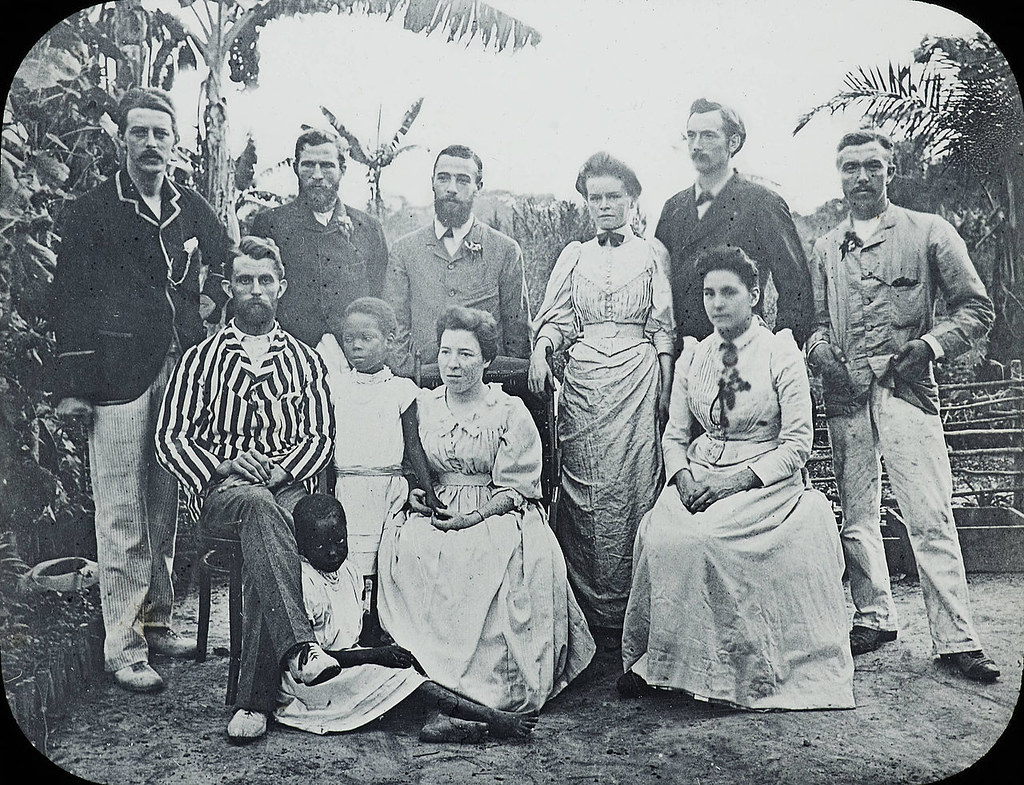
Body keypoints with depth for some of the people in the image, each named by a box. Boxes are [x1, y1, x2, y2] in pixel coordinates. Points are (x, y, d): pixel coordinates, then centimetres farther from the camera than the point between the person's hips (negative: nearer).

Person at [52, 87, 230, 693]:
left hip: (182, 372, 4)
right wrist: (74, 385, -9)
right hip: (120, 376, -4)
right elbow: (73, 302, -2)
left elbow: (227, 259, 31)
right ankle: (123, 645, 5)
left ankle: (157, 620, 23)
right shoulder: (92, 213, 3)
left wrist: (211, 300, 10)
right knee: (122, 514, -3)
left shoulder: (195, 211, 15)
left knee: (167, 505, 10)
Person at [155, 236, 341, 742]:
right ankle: (298, 647, -48)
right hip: (219, 489, -1)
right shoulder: (200, 360, 15)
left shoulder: (307, 362, 18)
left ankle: (255, 699, -30)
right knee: (257, 506, -37)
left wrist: (280, 469, -11)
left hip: (288, 487, 1)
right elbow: (170, 438, 7)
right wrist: (220, 467, -12)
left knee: (260, 544, -33)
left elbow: (320, 438, 10)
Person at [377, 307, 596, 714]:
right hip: (435, 513, 3)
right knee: (405, 545, -30)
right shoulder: (423, 406, 13)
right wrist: (414, 494, -5)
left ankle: (500, 684, -24)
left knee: (502, 554, -35)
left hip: (498, 515, -3)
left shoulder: (510, 411, 2)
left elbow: (515, 488, -4)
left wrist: (474, 517, -18)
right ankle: (429, 673, -21)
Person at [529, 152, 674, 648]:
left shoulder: (652, 253, 10)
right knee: (583, 491, -1)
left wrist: (664, 392, -2)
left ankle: (630, 613, 3)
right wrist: (541, 347, -11)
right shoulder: (574, 255, 16)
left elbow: (663, 328, 6)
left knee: (634, 488, -5)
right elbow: (556, 317, 10)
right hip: (582, 381, 2)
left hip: (637, 378, -2)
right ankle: (591, 612, 7)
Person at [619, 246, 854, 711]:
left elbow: (798, 442, -6)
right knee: (658, 534, -25)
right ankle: (651, 661, -11)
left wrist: (738, 479, -17)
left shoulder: (781, 352, -3)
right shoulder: (692, 355, 11)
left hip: (765, 477, -4)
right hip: (699, 476, 4)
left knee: (702, 536, -31)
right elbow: (674, 434, 12)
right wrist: (683, 478, -9)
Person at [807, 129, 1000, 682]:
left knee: (931, 519, -7)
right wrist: (819, 350, -1)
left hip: (906, 390, -3)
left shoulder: (928, 232, 6)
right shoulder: (825, 249, 16)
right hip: (845, 397, 4)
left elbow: (977, 309, 5)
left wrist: (931, 344, -10)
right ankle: (874, 617, 22)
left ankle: (955, 639, 0)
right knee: (857, 517, 9)